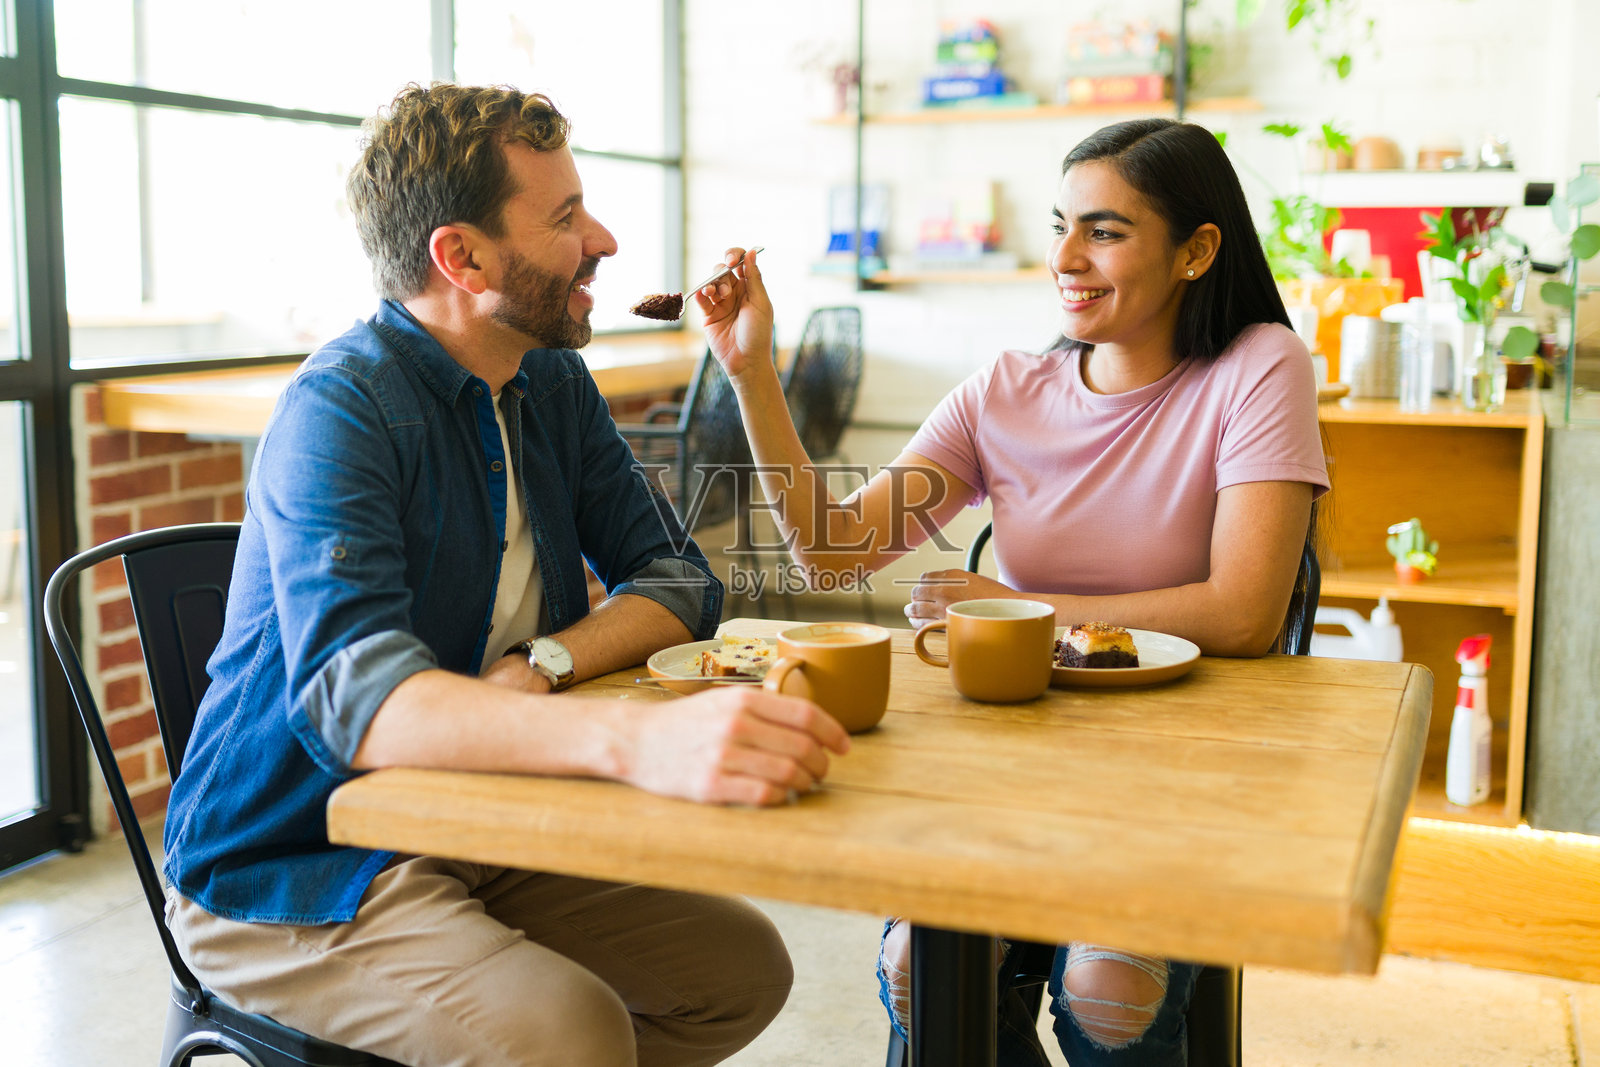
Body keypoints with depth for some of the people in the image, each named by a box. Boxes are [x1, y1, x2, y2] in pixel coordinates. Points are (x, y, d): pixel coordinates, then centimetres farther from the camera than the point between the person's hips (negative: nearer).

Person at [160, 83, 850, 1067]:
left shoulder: (554, 385, 4)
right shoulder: (344, 411, -21)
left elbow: (679, 580, 3)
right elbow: (353, 695, -37)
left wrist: (543, 665, -19)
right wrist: (640, 740, -54)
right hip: (293, 875, -7)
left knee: (746, 968, -1)